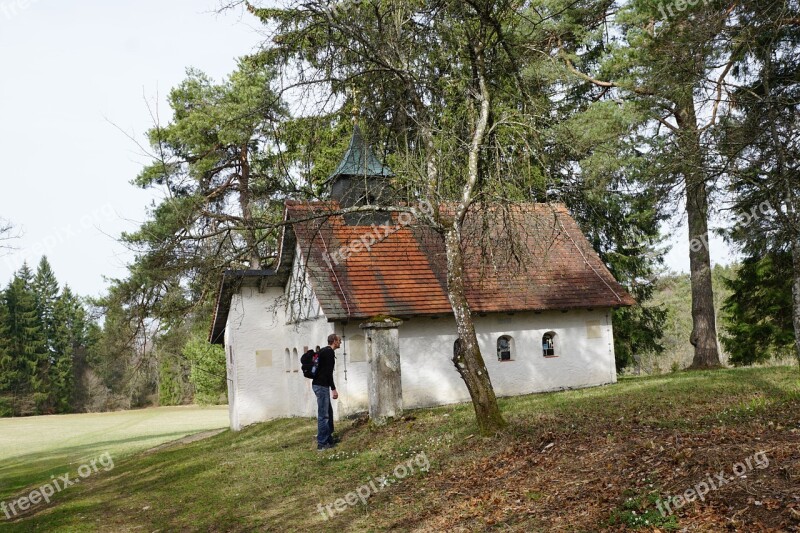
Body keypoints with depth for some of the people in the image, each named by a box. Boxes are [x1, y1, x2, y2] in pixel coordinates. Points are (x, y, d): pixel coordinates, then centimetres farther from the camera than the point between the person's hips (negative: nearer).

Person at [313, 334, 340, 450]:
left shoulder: (324, 351, 18)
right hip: (322, 386, -11)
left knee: (328, 413, 16)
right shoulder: (329, 352, -13)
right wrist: (333, 389, -20)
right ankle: (322, 443, -3)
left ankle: (329, 440, 22)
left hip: (319, 385, 11)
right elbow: (328, 372, -21)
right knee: (323, 415, -7)